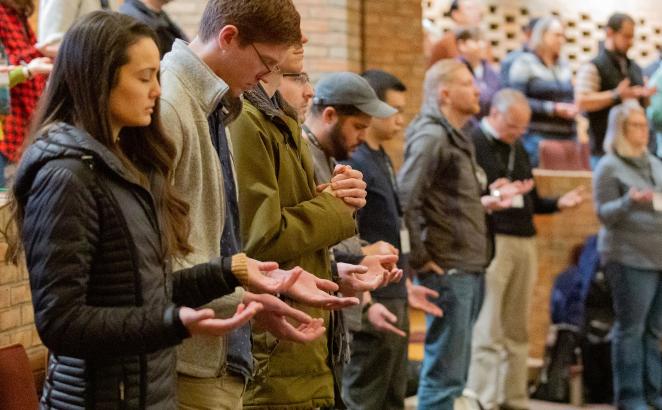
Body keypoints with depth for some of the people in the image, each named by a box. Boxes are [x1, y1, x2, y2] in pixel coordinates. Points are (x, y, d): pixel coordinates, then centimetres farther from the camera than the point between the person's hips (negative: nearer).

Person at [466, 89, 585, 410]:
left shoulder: (518, 149, 20)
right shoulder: (472, 143, -5)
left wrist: (559, 203, 7)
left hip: (524, 242, 7)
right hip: (491, 242, -7)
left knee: (517, 331, 10)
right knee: (488, 332, -7)